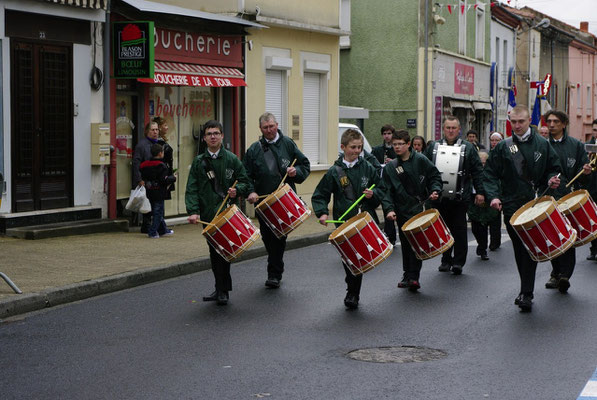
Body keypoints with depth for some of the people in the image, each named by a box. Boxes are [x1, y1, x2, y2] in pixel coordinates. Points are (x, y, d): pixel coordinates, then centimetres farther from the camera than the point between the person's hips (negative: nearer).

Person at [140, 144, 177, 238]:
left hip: (150, 193, 8)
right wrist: (173, 178, -5)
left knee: (157, 212, 16)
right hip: (159, 193, -8)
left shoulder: (145, 165, 5)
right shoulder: (161, 166, -17)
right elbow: (165, 180, -21)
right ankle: (152, 232, -3)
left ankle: (163, 230, 27)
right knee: (158, 212, 0)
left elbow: (143, 178, 10)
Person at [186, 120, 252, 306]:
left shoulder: (231, 159, 5)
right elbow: (192, 189, 2)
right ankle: (220, 288, 18)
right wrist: (193, 211, -10)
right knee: (214, 252, 8)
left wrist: (237, 190, -15)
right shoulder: (199, 162, 8)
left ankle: (223, 290, -1)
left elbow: (245, 182, 7)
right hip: (208, 215, 3)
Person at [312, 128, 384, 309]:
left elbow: (382, 190, 14)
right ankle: (353, 293, 18)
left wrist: (373, 194, -7)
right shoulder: (335, 172, 1)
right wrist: (322, 213, -11)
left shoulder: (367, 168, 6)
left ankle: (352, 294, 12)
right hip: (344, 223, -1)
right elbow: (319, 196, 4)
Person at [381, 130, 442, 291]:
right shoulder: (390, 167, 5)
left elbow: (435, 176, 7)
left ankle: (414, 276, -5)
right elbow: (387, 191, 1)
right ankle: (407, 275, 23)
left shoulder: (420, 160, -1)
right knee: (406, 244, 10)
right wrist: (389, 209, -13)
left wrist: (435, 190, -10)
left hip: (420, 207, -3)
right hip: (402, 211, 3)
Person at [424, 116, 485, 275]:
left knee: (459, 230, -1)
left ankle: (458, 262, 5)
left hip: (460, 198, -2)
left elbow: (477, 171, 2)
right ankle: (446, 260, 19)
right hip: (439, 197, 2)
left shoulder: (468, 148, 4)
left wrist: (480, 192, -4)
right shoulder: (433, 147, 9)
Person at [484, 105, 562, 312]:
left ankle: (526, 294, -6)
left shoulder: (543, 145, 8)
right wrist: (493, 196, -11)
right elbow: (490, 175, 5)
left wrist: (552, 179, -7)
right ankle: (527, 290, 16)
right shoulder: (503, 147, 6)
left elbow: (554, 168, 16)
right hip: (512, 206, 1)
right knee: (519, 250, 3)